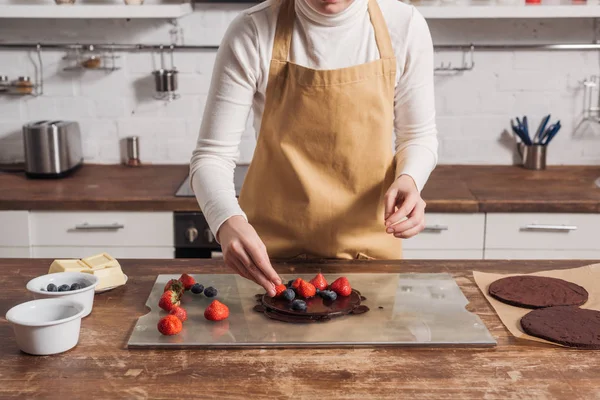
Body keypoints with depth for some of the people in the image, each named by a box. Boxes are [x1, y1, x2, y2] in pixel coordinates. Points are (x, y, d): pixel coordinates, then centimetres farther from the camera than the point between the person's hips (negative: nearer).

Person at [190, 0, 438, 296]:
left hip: (368, 245, 2)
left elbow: (419, 137, 2)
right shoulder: (252, 33, -16)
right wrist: (227, 222, -33)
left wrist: (408, 180, -20)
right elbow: (212, 155, -13)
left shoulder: (404, 26, -12)